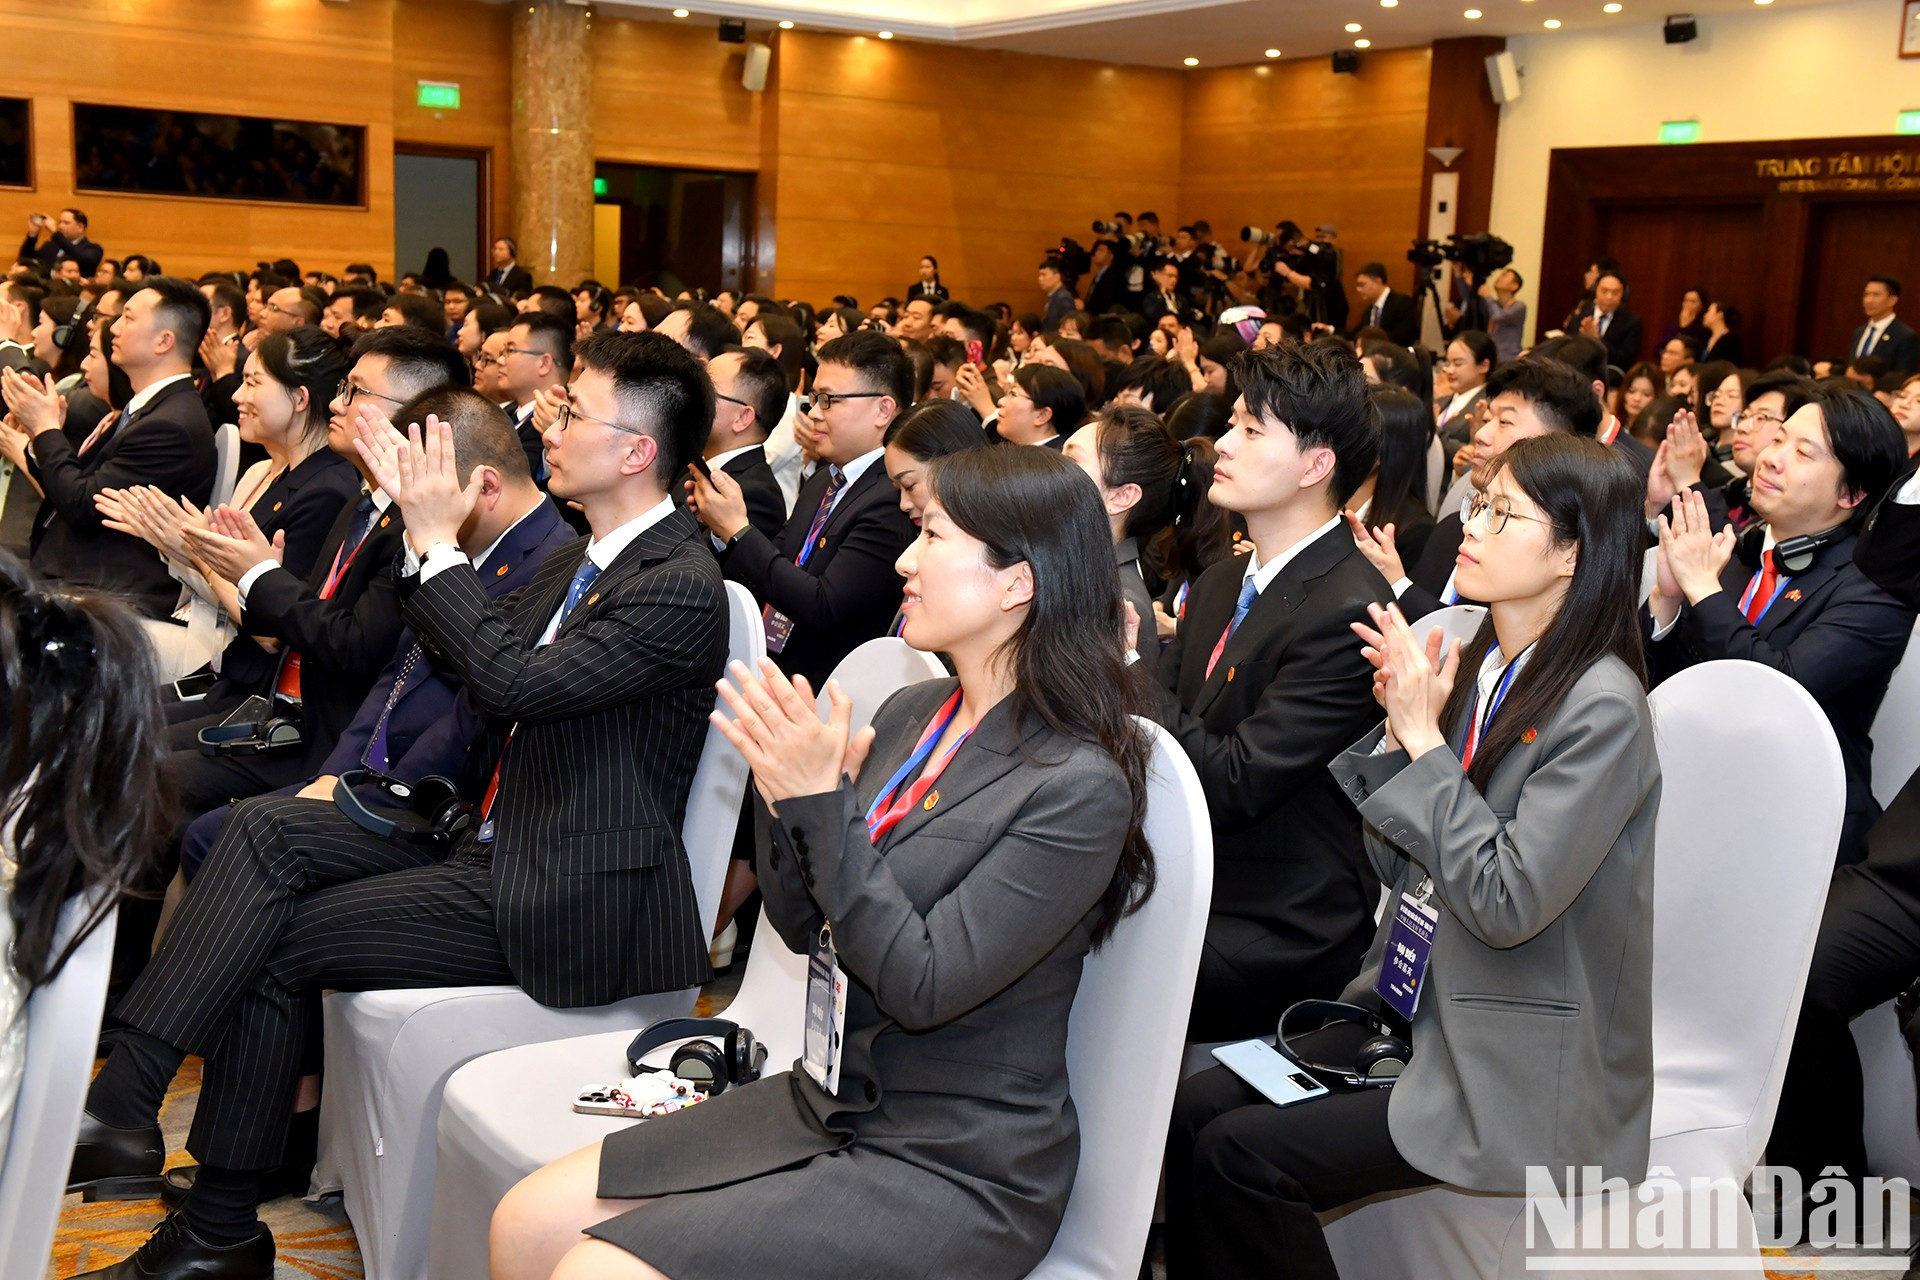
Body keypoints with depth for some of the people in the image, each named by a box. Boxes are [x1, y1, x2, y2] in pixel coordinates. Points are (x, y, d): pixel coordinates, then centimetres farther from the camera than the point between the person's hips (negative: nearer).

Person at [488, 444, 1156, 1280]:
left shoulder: (1079, 786, -18)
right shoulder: (911, 716, 5)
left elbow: (921, 986, -21)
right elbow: (804, 927, 8)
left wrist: (822, 800, -24)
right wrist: (787, 796, -10)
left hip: (953, 1172, -7)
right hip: (826, 1106, 7)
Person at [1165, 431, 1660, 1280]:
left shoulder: (1600, 708, -18)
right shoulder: (1471, 662, 4)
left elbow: (1504, 903, -23)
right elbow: (1394, 865, 9)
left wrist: (1424, 737, -19)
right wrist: (1399, 725, -7)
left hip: (1516, 1070, -7)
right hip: (1412, 1010, 7)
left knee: (1241, 1158, -16)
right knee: (1192, 1113, -7)